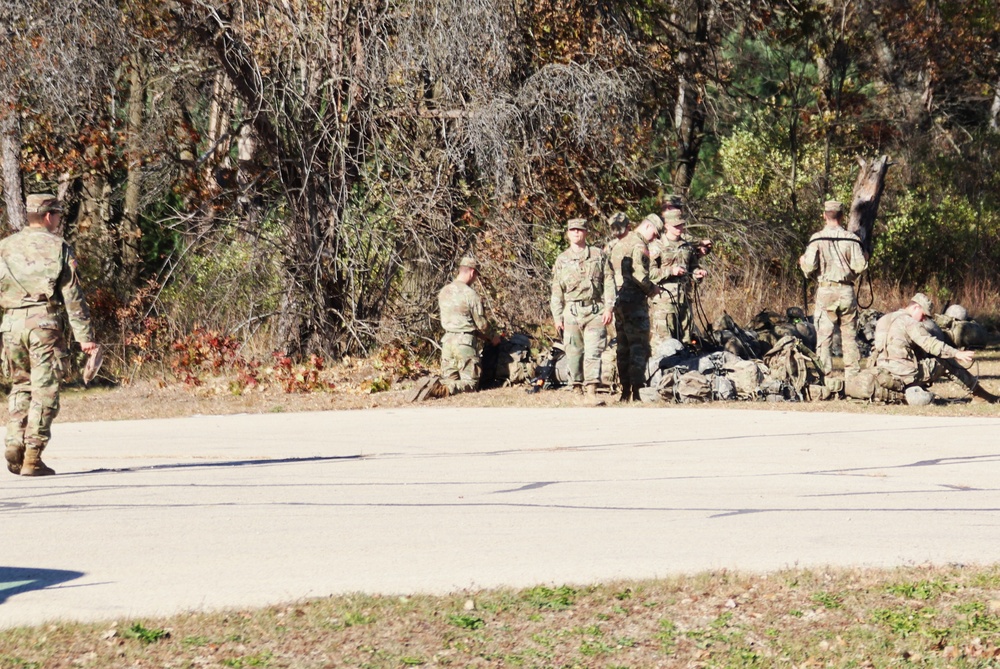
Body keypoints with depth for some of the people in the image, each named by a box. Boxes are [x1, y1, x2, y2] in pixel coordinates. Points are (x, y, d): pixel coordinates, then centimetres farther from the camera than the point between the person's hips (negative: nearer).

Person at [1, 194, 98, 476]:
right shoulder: (58, 247, 0)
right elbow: (73, 296, -4)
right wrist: (85, 336, -4)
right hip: (45, 322, -4)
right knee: (44, 390, -1)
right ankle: (32, 458, -5)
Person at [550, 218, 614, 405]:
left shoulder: (598, 255, 8)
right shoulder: (562, 260, 12)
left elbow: (609, 283, 6)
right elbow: (556, 291, 12)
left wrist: (609, 307, -4)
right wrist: (557, 317, 6)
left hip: (595, 312, -2)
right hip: (572, 312, 2)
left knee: (593, 352, -10)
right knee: (573, 354, 2)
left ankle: (592, 392, -14)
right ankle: (576, 390, 11)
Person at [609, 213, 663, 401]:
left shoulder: (619, 245, 18)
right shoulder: (639, 245, -10)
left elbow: (612, 272, 20)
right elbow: (638, 273, -20)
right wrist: (651, 289, -5)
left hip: (618, 300, 9)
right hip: (635, 301, -9)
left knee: (623, 347, 12)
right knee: (639, 347, -7)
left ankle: (625, 391, 13)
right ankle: (636, 391, -13)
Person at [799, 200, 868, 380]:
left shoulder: (817, 239, -6)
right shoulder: (851, 239, -2)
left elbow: (809, 267, -11)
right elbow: (860, 266, -5)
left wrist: (802, 262, 12)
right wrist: (864, 257, 17)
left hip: (825, 290, -2)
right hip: (846, 291, 2)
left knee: (823, 335, 1)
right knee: (849, 335, 8)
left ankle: (823, 372, -5)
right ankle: (852, 373, 9)